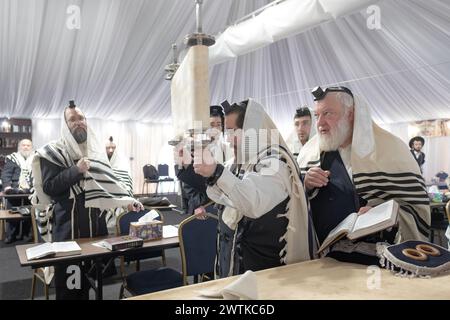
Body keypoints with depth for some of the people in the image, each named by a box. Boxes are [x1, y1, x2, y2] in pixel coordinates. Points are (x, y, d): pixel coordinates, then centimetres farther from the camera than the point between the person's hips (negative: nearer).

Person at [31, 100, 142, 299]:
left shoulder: (96, 149, 10)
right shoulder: (54, 151, -6)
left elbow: (108, 179, 10)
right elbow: (48, 188, -12)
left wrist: (127, 200, -3)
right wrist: (76, 170, -20)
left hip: (95, 222, 5)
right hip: (68, 224, -5)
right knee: (67, 276, 3)